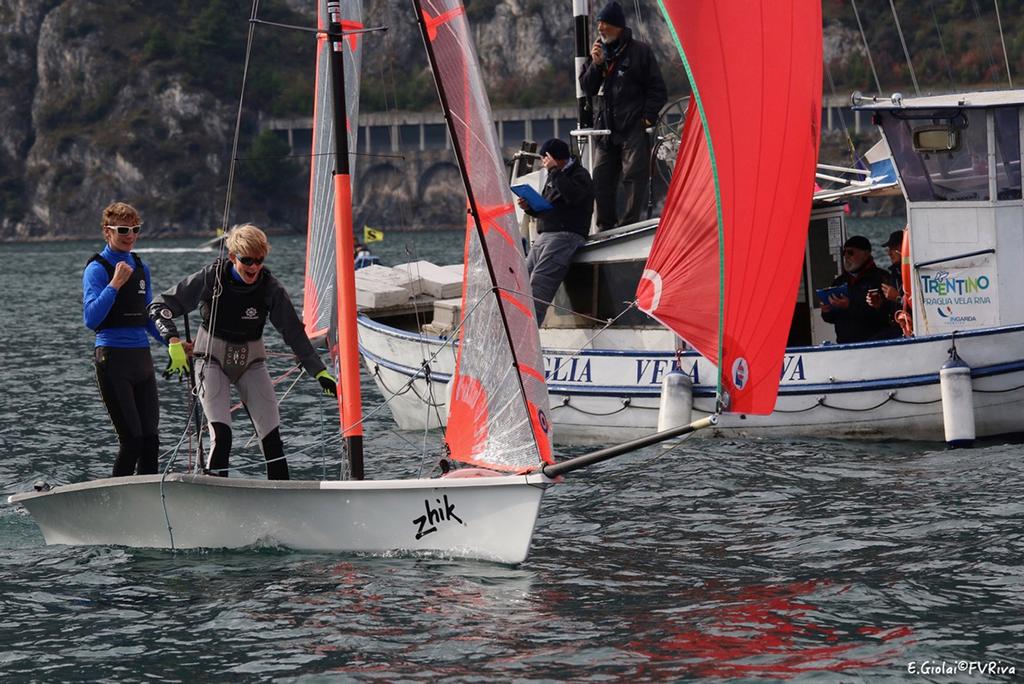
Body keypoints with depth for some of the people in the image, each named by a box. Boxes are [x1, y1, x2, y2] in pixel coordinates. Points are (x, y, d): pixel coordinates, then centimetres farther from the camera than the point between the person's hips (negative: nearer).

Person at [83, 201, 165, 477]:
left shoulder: (141, 268, 14)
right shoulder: (97, 269, -6)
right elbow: (91, 319, -17)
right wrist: (115, 285, -21)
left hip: (142, 357, 7)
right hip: (113, 358, -6)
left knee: (150, 438, 6)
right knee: (132, 439, -10)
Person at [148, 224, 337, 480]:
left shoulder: (270, 288, -11)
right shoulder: (211, 278, -16)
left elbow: (294, 332, -5)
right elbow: (160, 306, -14)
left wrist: (319, 371, -8)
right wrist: (174, 340, -29)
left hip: (251, 360, 2)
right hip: (212, 359, -2)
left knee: (271, 435, -8)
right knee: (221, 434, -19)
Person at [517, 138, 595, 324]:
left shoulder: (580, 175, -2)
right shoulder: (554, 177, 24)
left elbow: (572, 195, -24)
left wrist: (554, 170, -17)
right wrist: (529, 207, 9)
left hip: (566, 235, -9)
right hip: (543, 236, 9)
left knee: (539, 282, -23)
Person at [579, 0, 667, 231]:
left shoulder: (639, 51, 1)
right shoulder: (598, 51, 16)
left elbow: (658, 90, 1)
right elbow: (587, 88, 13)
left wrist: (648, 117, -9)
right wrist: (595, 64, -3)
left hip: (633, 127, -5)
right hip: (605, 127, 5)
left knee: (634, 176, -11)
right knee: (601, 178, 4)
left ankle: (629, 225, -10)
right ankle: (606, 226, 12)